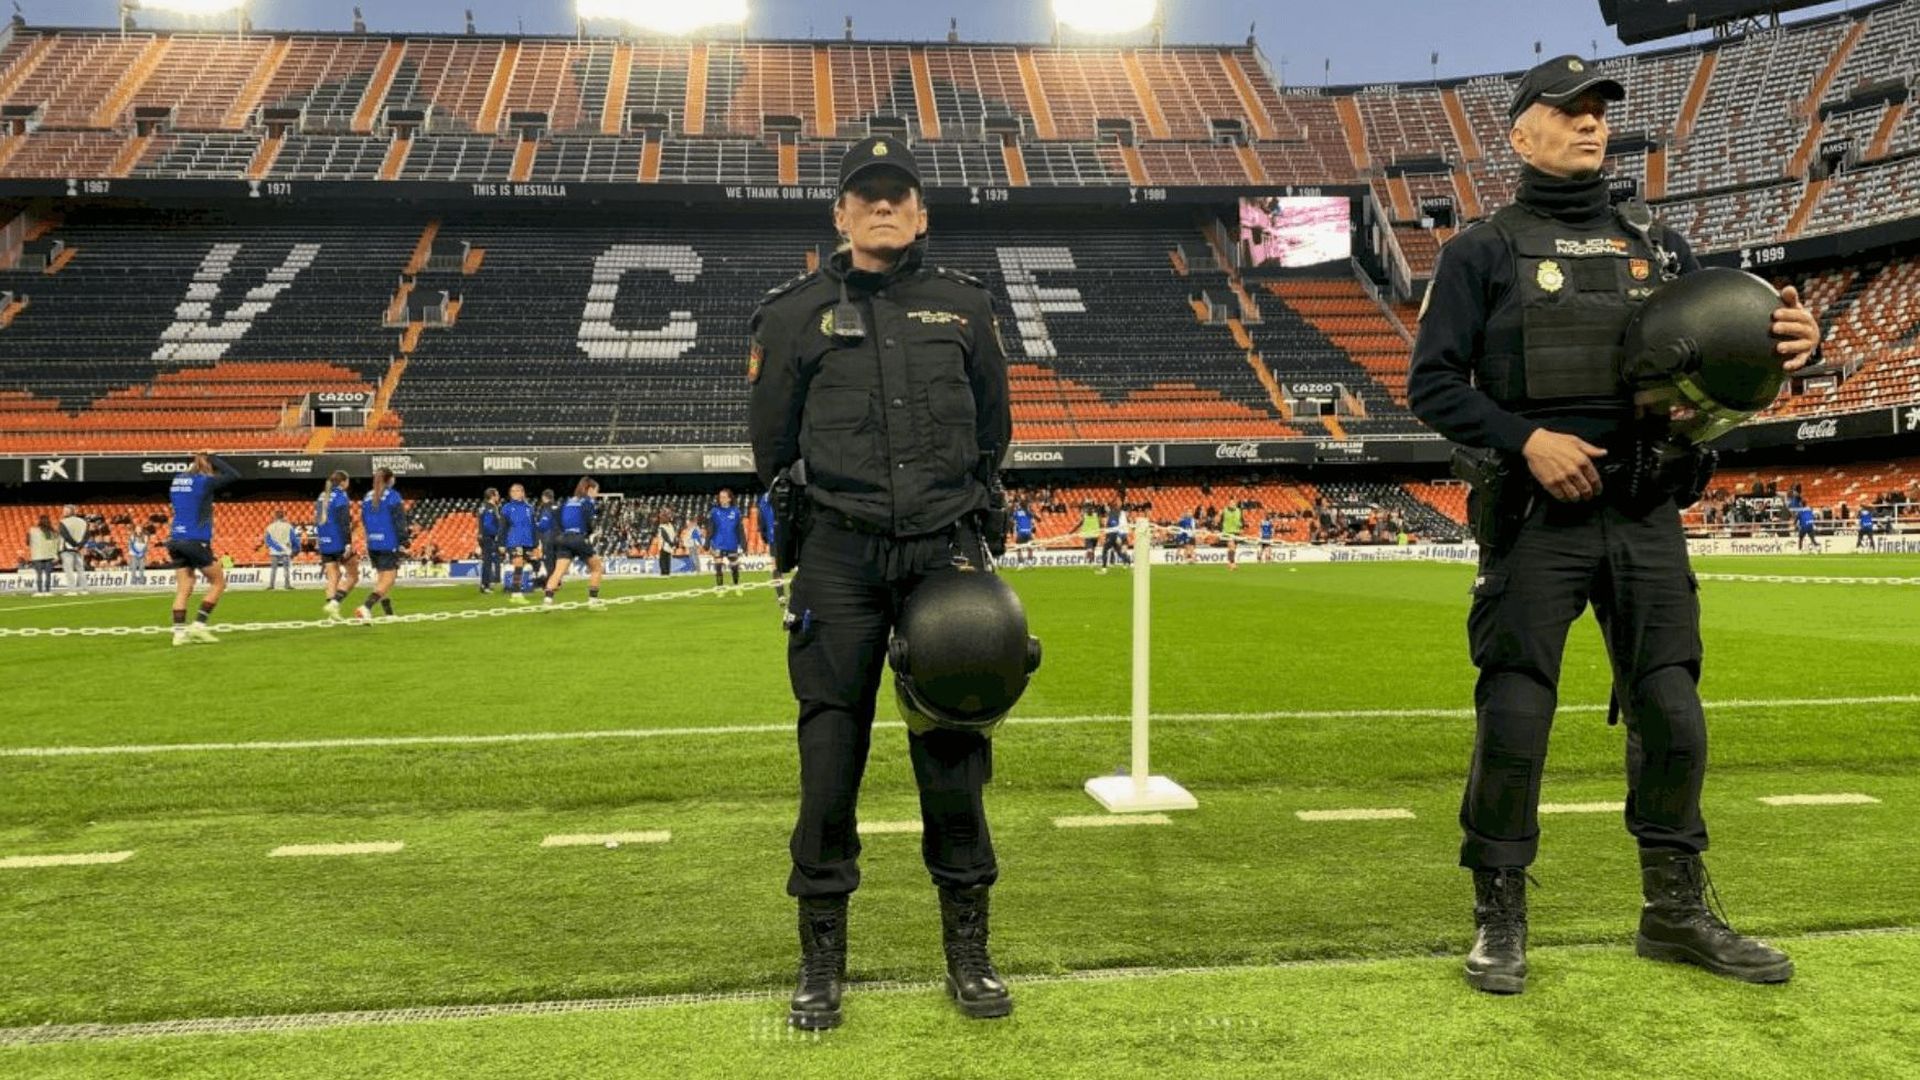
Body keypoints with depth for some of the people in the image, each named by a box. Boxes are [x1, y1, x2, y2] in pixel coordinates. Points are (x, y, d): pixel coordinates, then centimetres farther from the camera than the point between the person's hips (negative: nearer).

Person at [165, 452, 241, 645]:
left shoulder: (177, 480, 11)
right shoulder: (204, 481, -9)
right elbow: (234, 475, -2)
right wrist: (212, 457, 6)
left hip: (175, 540, 7)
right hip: (196, 541, -7)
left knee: (183, 588, 8)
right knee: (218, 581, 7)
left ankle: (179, 632, 1)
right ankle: (199, 625, 0)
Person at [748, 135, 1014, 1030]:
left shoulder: (964, 307, 11)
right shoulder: (798, 312, 6)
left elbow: (993, 434, 17)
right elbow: (771, 446, 10)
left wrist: (976, 533, 10)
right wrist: (800, 543, 8)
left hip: (946, 549, 1)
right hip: (840, 554, -1)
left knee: (953, 747, 4)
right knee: (830, 748, 1)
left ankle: (968, 949, 18)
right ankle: (821, 959, 15)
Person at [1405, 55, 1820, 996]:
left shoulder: (1657, 246, 17)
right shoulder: (1484, 251, 4)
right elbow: (1432, 383, -3)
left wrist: (1793, 340, -8)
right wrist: (1528, 439, -16)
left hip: (1647, 517, 4)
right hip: (1537, 517, -4)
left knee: (1672, 716, 7)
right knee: (1514, 718, -3)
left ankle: (1676, 913, 24)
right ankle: (1499, 917, 12)